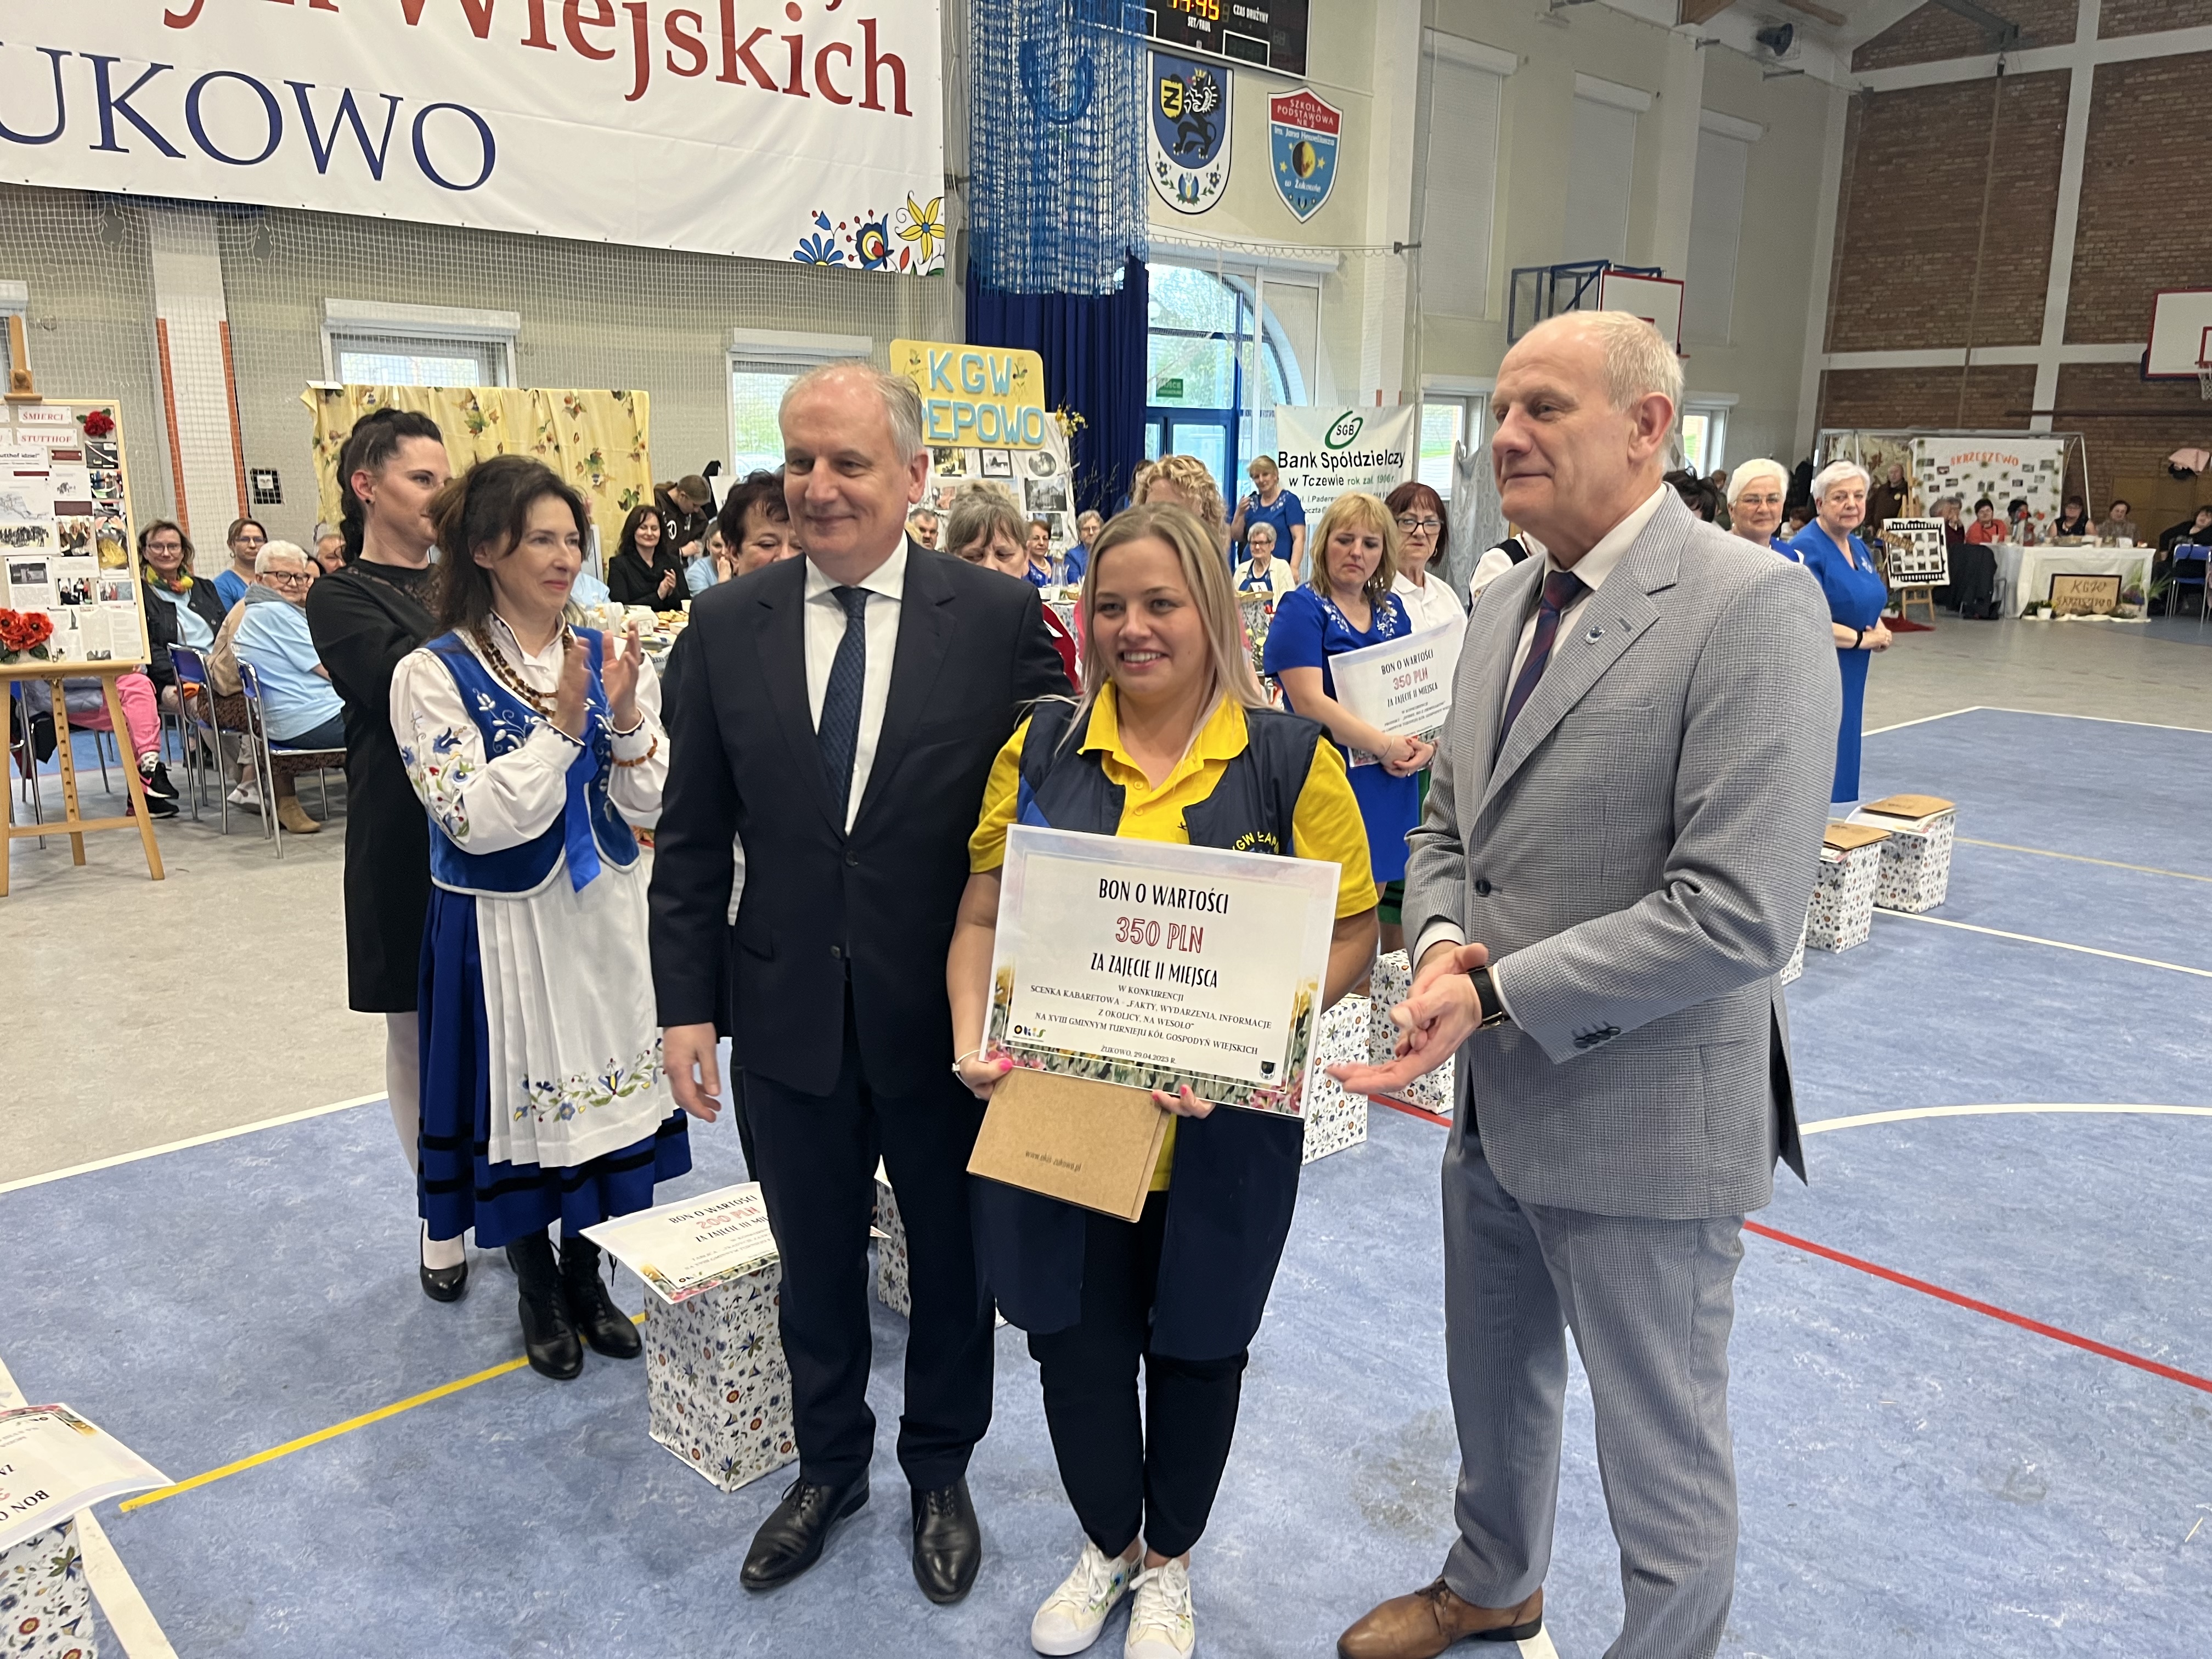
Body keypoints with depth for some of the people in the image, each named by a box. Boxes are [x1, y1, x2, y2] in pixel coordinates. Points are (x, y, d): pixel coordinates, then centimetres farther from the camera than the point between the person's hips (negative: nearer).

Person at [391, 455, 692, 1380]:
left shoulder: (606, 657, 1)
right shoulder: (434, 674, -11)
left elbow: (646, 801, -1)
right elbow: (474, 820, -18)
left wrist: (625, 719, -19)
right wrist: (561, 724, -22)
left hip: (606, 913, 4)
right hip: (504, 924, -4)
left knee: (601, 1087, 13)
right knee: (522, 1099, 9)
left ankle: (585, 1276, 34)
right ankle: (536, 1289, 31)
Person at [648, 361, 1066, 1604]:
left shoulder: (999, 617, -10)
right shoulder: (729, 624, -2)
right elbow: (693, 838, 2)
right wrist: (686, 1004, -1)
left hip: (946, 1019, -2)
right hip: (789, 1019, 2)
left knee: (953, 1262, 18)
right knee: (816, 1266, 20)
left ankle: (942, 1469, 43)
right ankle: (830, 1467, 45)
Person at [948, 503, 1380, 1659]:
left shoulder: (1290, 759, -5)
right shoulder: (1040, 748, 1)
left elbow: (1350, 932, -5)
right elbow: (983, 917, 5)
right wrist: (974, 1041, -12)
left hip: (1218, 1132, -1)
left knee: (1197, 1344, 17)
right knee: (1074, 1342, 15)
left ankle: (1169, 1559, 45)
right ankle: (1107, 1542, 45)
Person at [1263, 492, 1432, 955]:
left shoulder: (1393, 610, 13)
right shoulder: (1302, 608, -7)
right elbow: (1309, 701, -17)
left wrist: (1423, 745, -2)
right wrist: (1388, 745, -17)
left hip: (1389, 786, 6)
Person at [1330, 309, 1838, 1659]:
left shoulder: (1751, 606, -19)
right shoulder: (1506, 604, 6)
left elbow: (1741, 913, -25)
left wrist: (1498, 994, -23)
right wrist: (1443, 939, -7)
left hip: (1643, 1120, -8)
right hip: (1497, 1099, 8)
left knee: (1664, 1453, 14)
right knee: (1496, 1388, 28)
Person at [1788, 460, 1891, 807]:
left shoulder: (1859, 548, 12)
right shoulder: (1806, 550, -15)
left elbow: (1866, 606, 22)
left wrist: (1879, 631, 0)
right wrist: (1862, 639, -14)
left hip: (1851, 679, 9)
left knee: (1842, 767, 13)